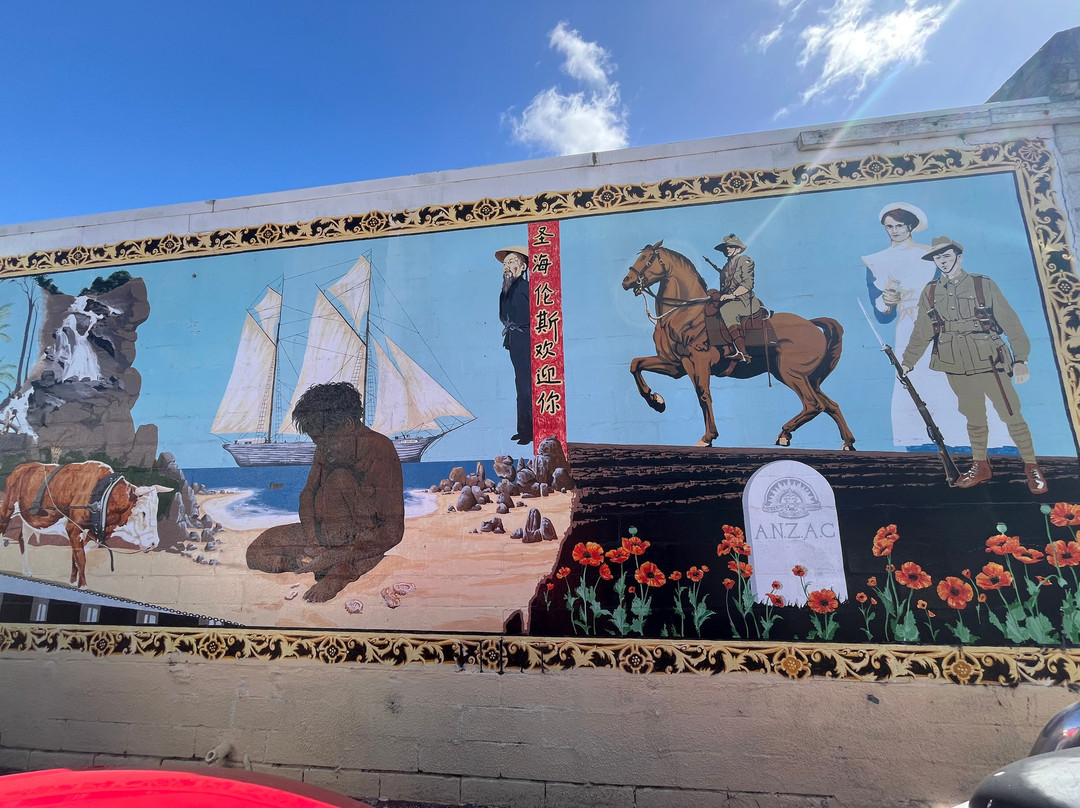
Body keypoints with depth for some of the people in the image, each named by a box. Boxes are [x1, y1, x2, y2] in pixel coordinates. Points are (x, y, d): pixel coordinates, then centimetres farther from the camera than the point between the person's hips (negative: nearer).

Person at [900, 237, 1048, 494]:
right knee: (974, 419, 13)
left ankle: (1031, 466, 19)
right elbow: (921, 333, 9)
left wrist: (1020, 359, -9)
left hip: (990, 365, -2)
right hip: (956, 370, 2)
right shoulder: (930, 293, 4)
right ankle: (980, 466, 27)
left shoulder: (984, 285, -3)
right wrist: (907, 362, 5)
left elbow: (1010, 322, -3)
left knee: (1012, 416, 3)